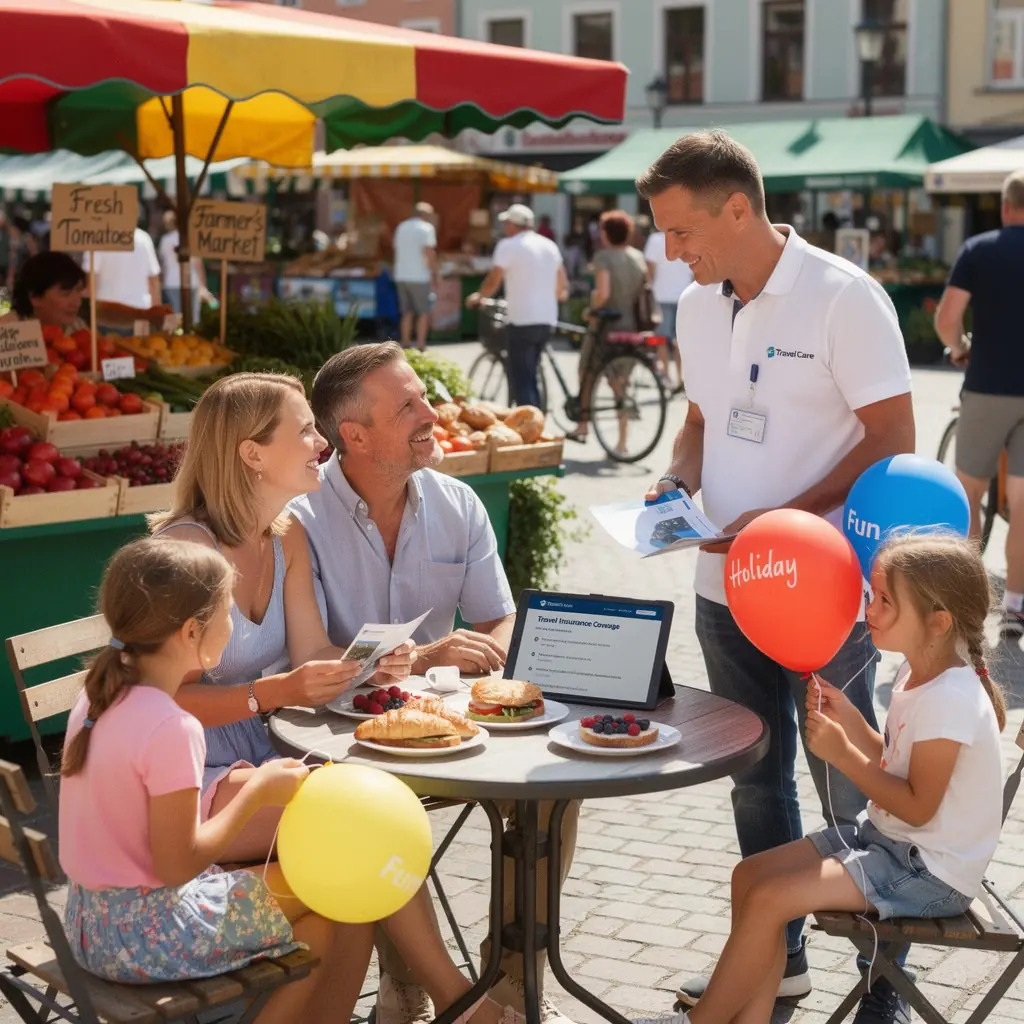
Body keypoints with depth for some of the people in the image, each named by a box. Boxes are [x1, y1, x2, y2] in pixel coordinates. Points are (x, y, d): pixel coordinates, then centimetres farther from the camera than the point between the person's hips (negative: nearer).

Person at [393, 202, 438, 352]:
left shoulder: (401, 227, 14)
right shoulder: (426, 228, -6)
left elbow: (397, 251, 17)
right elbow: (429, 254, -12)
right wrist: (434, 276, -8)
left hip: (401, 276, 6)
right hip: (419, 276, -6)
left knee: (407, 312, 12)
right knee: (424, 312, 2)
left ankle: (406, 344, 10)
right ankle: (420, 345, -2)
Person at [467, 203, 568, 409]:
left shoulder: (509, 246, -9)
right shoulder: (549, 245, 12)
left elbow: (493, 282, -10)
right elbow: (562, 286, 20)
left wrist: (477, 297, 9)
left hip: (522, 321, -7)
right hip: (546, 320, 7)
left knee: (521, 379, -4)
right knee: (529, 377, 18)